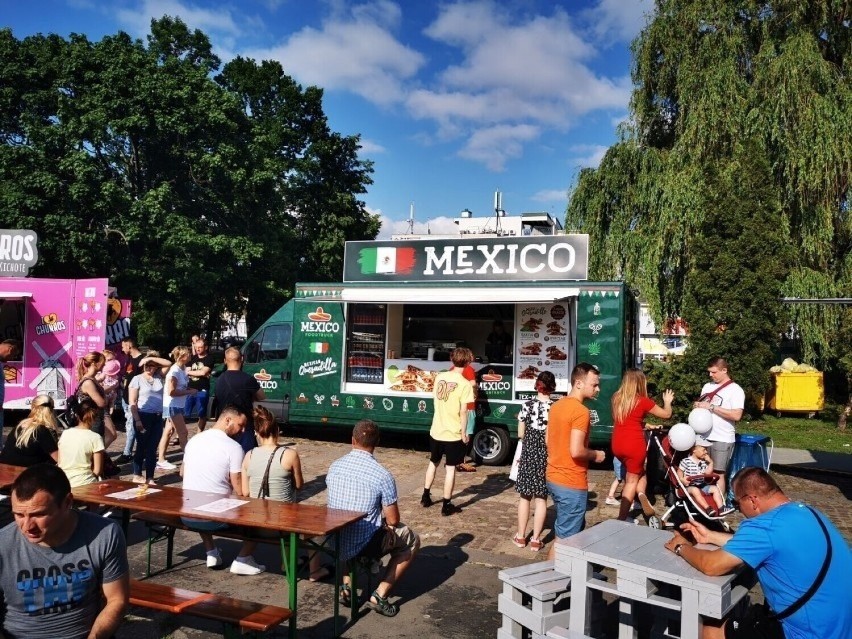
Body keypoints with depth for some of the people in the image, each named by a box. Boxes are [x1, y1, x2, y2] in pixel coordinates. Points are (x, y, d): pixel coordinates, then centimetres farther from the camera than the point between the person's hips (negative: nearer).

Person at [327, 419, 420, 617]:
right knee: (412, 541, 18)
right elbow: (393, 520, -11)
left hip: (334, 543, 5)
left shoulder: (334, 467, -1)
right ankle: (380, 595, 9)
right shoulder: (382, 475, -17)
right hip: (365, 545, -5)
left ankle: (346, 586, 24)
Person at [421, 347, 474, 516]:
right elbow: (463, 412, -17)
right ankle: (446, 505, 12)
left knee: (433, 463, 22)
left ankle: (425, 497, 31)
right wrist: (464, 433, -9)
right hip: (454, 433, -5)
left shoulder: (439, 377, 0)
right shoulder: (465, 384, -16)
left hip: (436, 431, 5)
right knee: (450, 468, 6)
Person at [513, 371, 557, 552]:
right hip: (546, 455, -1)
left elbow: (520, 434, -1)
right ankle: (536, 539, 13)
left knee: (525, 496, 14)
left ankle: (521, 536, 22)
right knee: (541, 498, 8)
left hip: (528, 453, 1)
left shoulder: (527, 405, -5)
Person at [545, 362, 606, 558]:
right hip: (571, 483, -9)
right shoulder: (581, 411, -19)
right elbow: (576, 451, -26)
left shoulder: (557, 406, 9)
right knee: (565, 538, 2)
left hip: (554, 477, 9)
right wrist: (596, 455, -8)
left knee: (575, 530, 23)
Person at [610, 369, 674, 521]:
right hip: (634, 444, -5)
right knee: (632, 480, 9)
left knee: (635, 472, 26)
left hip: (617, 444, 5)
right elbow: (666, 414, 5)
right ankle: (622, 519, 3)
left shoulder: (617, 398, 7)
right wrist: (667, 401, 23)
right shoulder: (643, 401, -8)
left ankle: (640, 494, 0)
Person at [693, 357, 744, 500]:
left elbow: (736, 415, -18)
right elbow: (702, 405, 22)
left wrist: (712, 407, -19)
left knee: (718, 474, -1)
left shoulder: (735, 390, -8)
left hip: (722, 439, -6)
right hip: (704, 436, 6)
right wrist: (697, 406, -2)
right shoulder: (707, 386, 12)